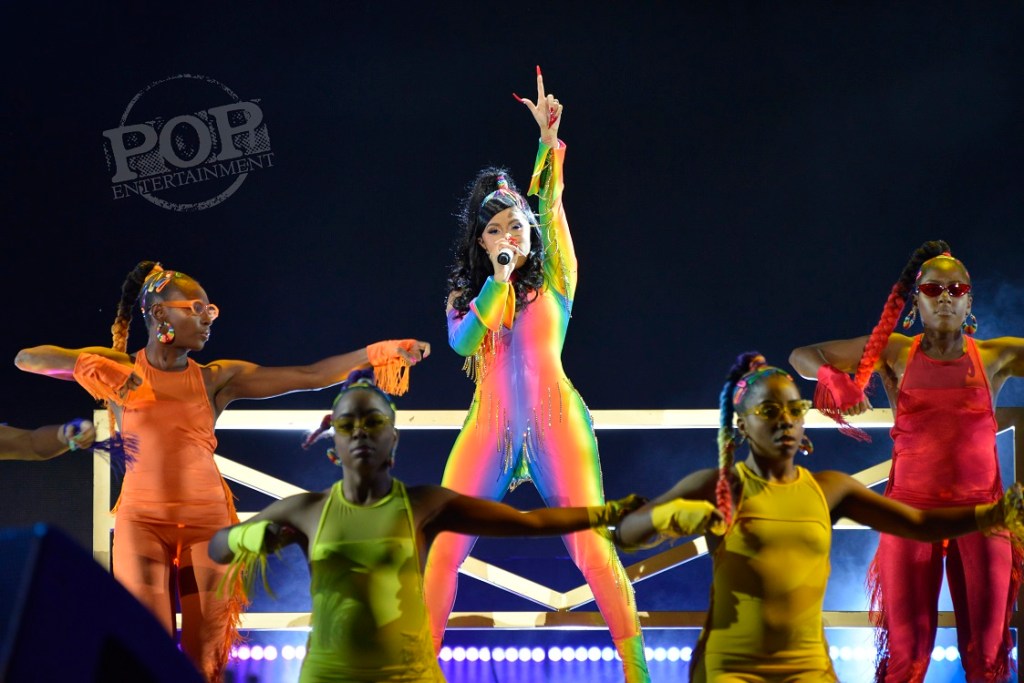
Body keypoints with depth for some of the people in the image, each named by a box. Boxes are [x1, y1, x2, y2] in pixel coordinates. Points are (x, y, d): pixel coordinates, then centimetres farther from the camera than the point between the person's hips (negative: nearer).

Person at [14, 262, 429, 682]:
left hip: (206, 520, 2)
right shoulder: (120, 370, 0)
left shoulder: (217, 379, 4)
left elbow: (309, 377, 0)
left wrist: (378, 352, -8)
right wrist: (91, 367, -22)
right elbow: (27, 359, -7)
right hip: (141, 520, -2)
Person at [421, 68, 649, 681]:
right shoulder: (465, 293, 14)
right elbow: (461, 341, -6)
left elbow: (551, 205, -4)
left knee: (591, 543, -13)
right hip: (490, 422, 3)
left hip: (555, 418, -2)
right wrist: (498, 280, -8)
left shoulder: (554, 281, 9)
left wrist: (549, 141, -16)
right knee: (446, 542, -7)